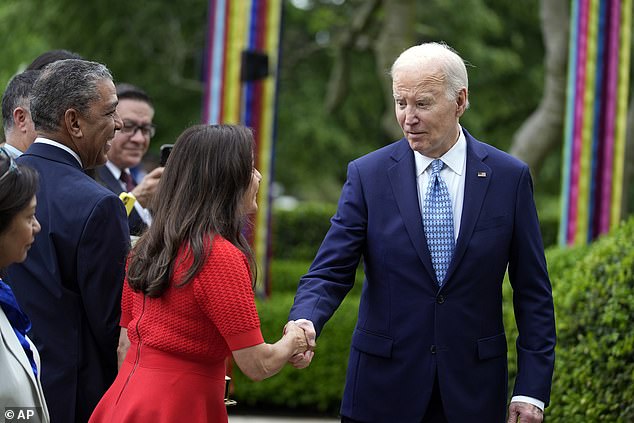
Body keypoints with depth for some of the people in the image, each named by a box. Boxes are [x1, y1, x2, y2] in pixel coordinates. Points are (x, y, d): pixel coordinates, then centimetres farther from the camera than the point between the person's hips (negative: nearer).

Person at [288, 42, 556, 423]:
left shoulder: (509, 177, -1)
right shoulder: (368, 174, -1)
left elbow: (533, 292, 2)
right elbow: (330, 273, -4)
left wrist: (532, 390, -4)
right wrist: (305, 322, -26)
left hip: (472, 391, 0)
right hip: (385, 391, 0)